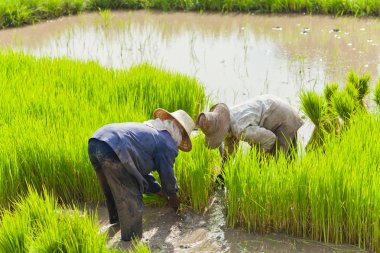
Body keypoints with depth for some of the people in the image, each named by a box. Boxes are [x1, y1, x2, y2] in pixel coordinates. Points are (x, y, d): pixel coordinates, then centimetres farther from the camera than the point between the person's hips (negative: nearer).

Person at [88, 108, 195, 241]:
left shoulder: (148, 130, 35)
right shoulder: (167, 144, 9)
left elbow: (140, 167, 42)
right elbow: (167, 174, 18)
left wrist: (159, 190, 49)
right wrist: (173, 197, 38)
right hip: (112, 150, -10)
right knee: (131, 201, 4)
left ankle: (116, 219, 54)